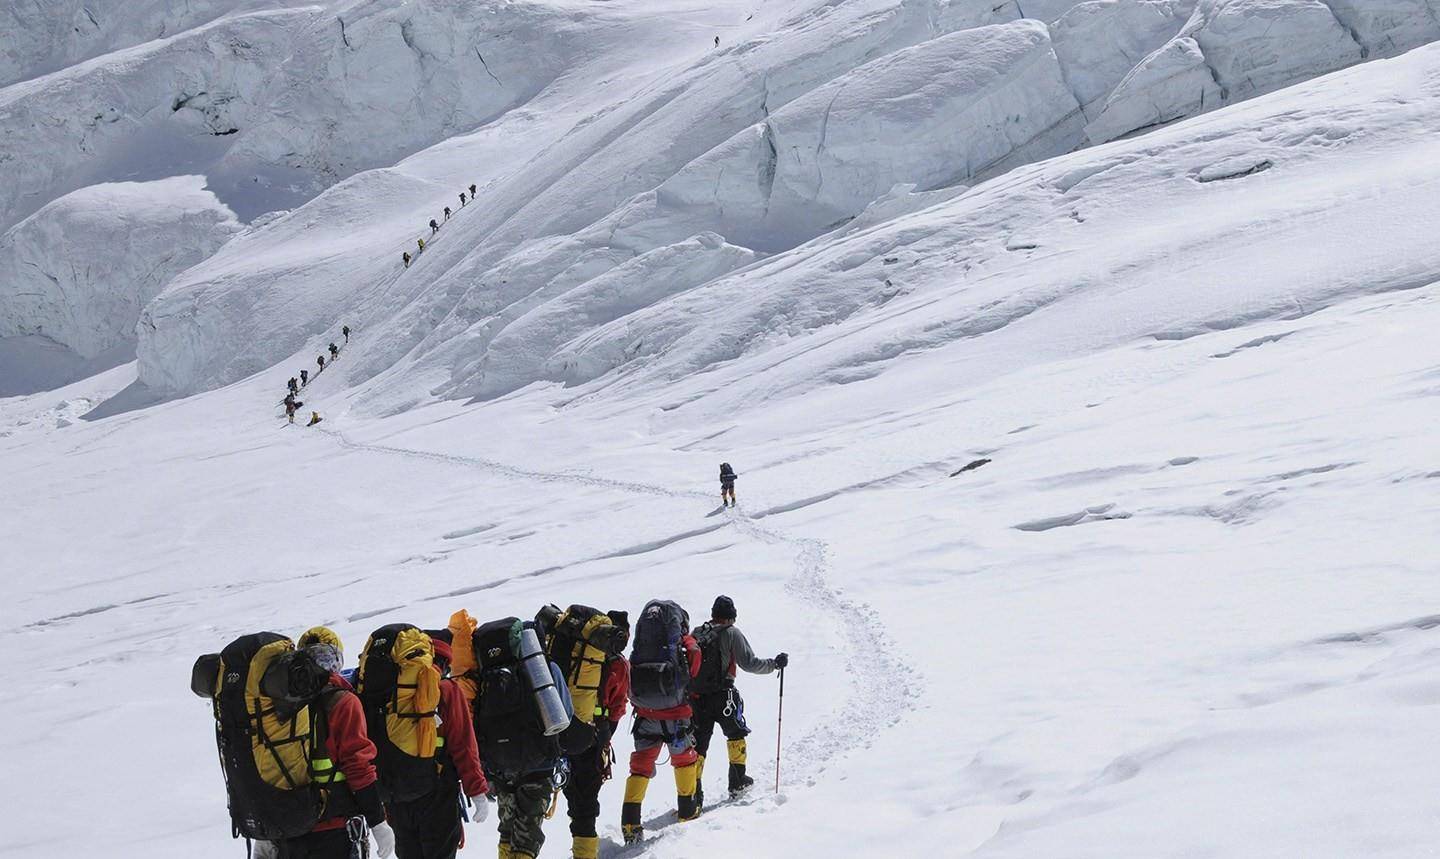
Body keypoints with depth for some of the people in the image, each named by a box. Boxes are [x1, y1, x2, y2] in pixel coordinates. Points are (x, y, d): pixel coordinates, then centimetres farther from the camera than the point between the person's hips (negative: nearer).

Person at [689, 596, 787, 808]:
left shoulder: (696, 634, 12)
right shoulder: (731, 633, -3)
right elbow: (749, 663, -7)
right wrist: (774, 664, 5)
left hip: (695, 697, 4)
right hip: (722, 697, -4)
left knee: (698, 745, 7)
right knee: (736, 734, 20)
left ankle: (694, 792, -3)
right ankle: (737, 781, 22)